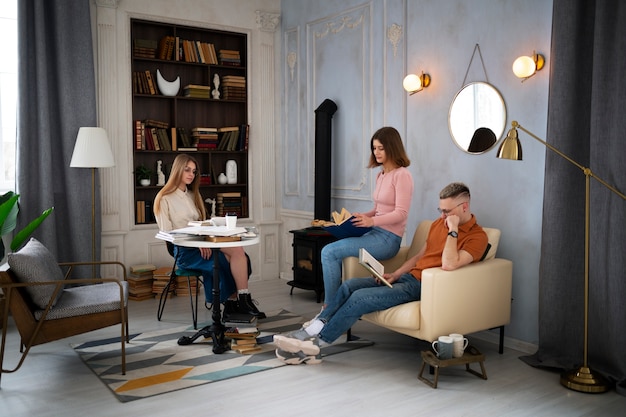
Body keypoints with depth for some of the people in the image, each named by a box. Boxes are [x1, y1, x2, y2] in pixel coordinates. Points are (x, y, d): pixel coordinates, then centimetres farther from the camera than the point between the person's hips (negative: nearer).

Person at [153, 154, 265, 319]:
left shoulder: (193, 195, 23)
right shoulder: (164, 199, 1)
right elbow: (166, 233, -6)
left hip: (202, 246, 6)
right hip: (185, 251, -6)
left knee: (239, 253, -25)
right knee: (237, 253, -25)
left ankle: (232, 304, -23)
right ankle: (243, 300, -15)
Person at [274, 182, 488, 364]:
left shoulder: (477, 236, -11)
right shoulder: (439, 223, 13)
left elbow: (449, 265, -28)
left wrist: (453, 230, -22)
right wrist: (395, 274, 7)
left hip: (422, 286, -9)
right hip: (408, 276, 9)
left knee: (360, 298, -20)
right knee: (349, 286, -5)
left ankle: (315, 344, -11)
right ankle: (310, 331, -7)